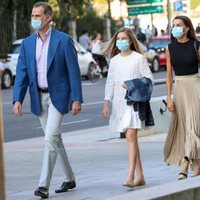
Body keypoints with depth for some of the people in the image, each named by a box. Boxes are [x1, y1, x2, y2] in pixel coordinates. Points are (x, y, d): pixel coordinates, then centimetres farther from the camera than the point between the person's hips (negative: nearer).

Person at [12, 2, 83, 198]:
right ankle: (69, 179, 27)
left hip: (57, 96, -5)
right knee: (54, 139, 14)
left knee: (50, 138, -15)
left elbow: (73, 71, -8)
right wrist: (17, 99, -7)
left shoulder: (63, 40, -8)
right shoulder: (27, 43, 5)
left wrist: (76, 99, -13)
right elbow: (22, 73, 3)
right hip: (39, 97, 6)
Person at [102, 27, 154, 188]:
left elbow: (149, 78, -3)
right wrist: (107, 103, 3)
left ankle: (130, 176, -22)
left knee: (131, 136, -17)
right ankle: (140, 176, 13)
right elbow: (110, 83, 12)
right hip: (120, 102, 5)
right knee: (131, 138, 8)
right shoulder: (114, 60, 12)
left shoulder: (139, 58, -2)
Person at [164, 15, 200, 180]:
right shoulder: (170, 48, 5)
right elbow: (169, 74, 7)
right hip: (178, 87, 4)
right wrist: (169, 97, 1)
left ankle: (185, 165, -17)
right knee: (183, 126, 5)